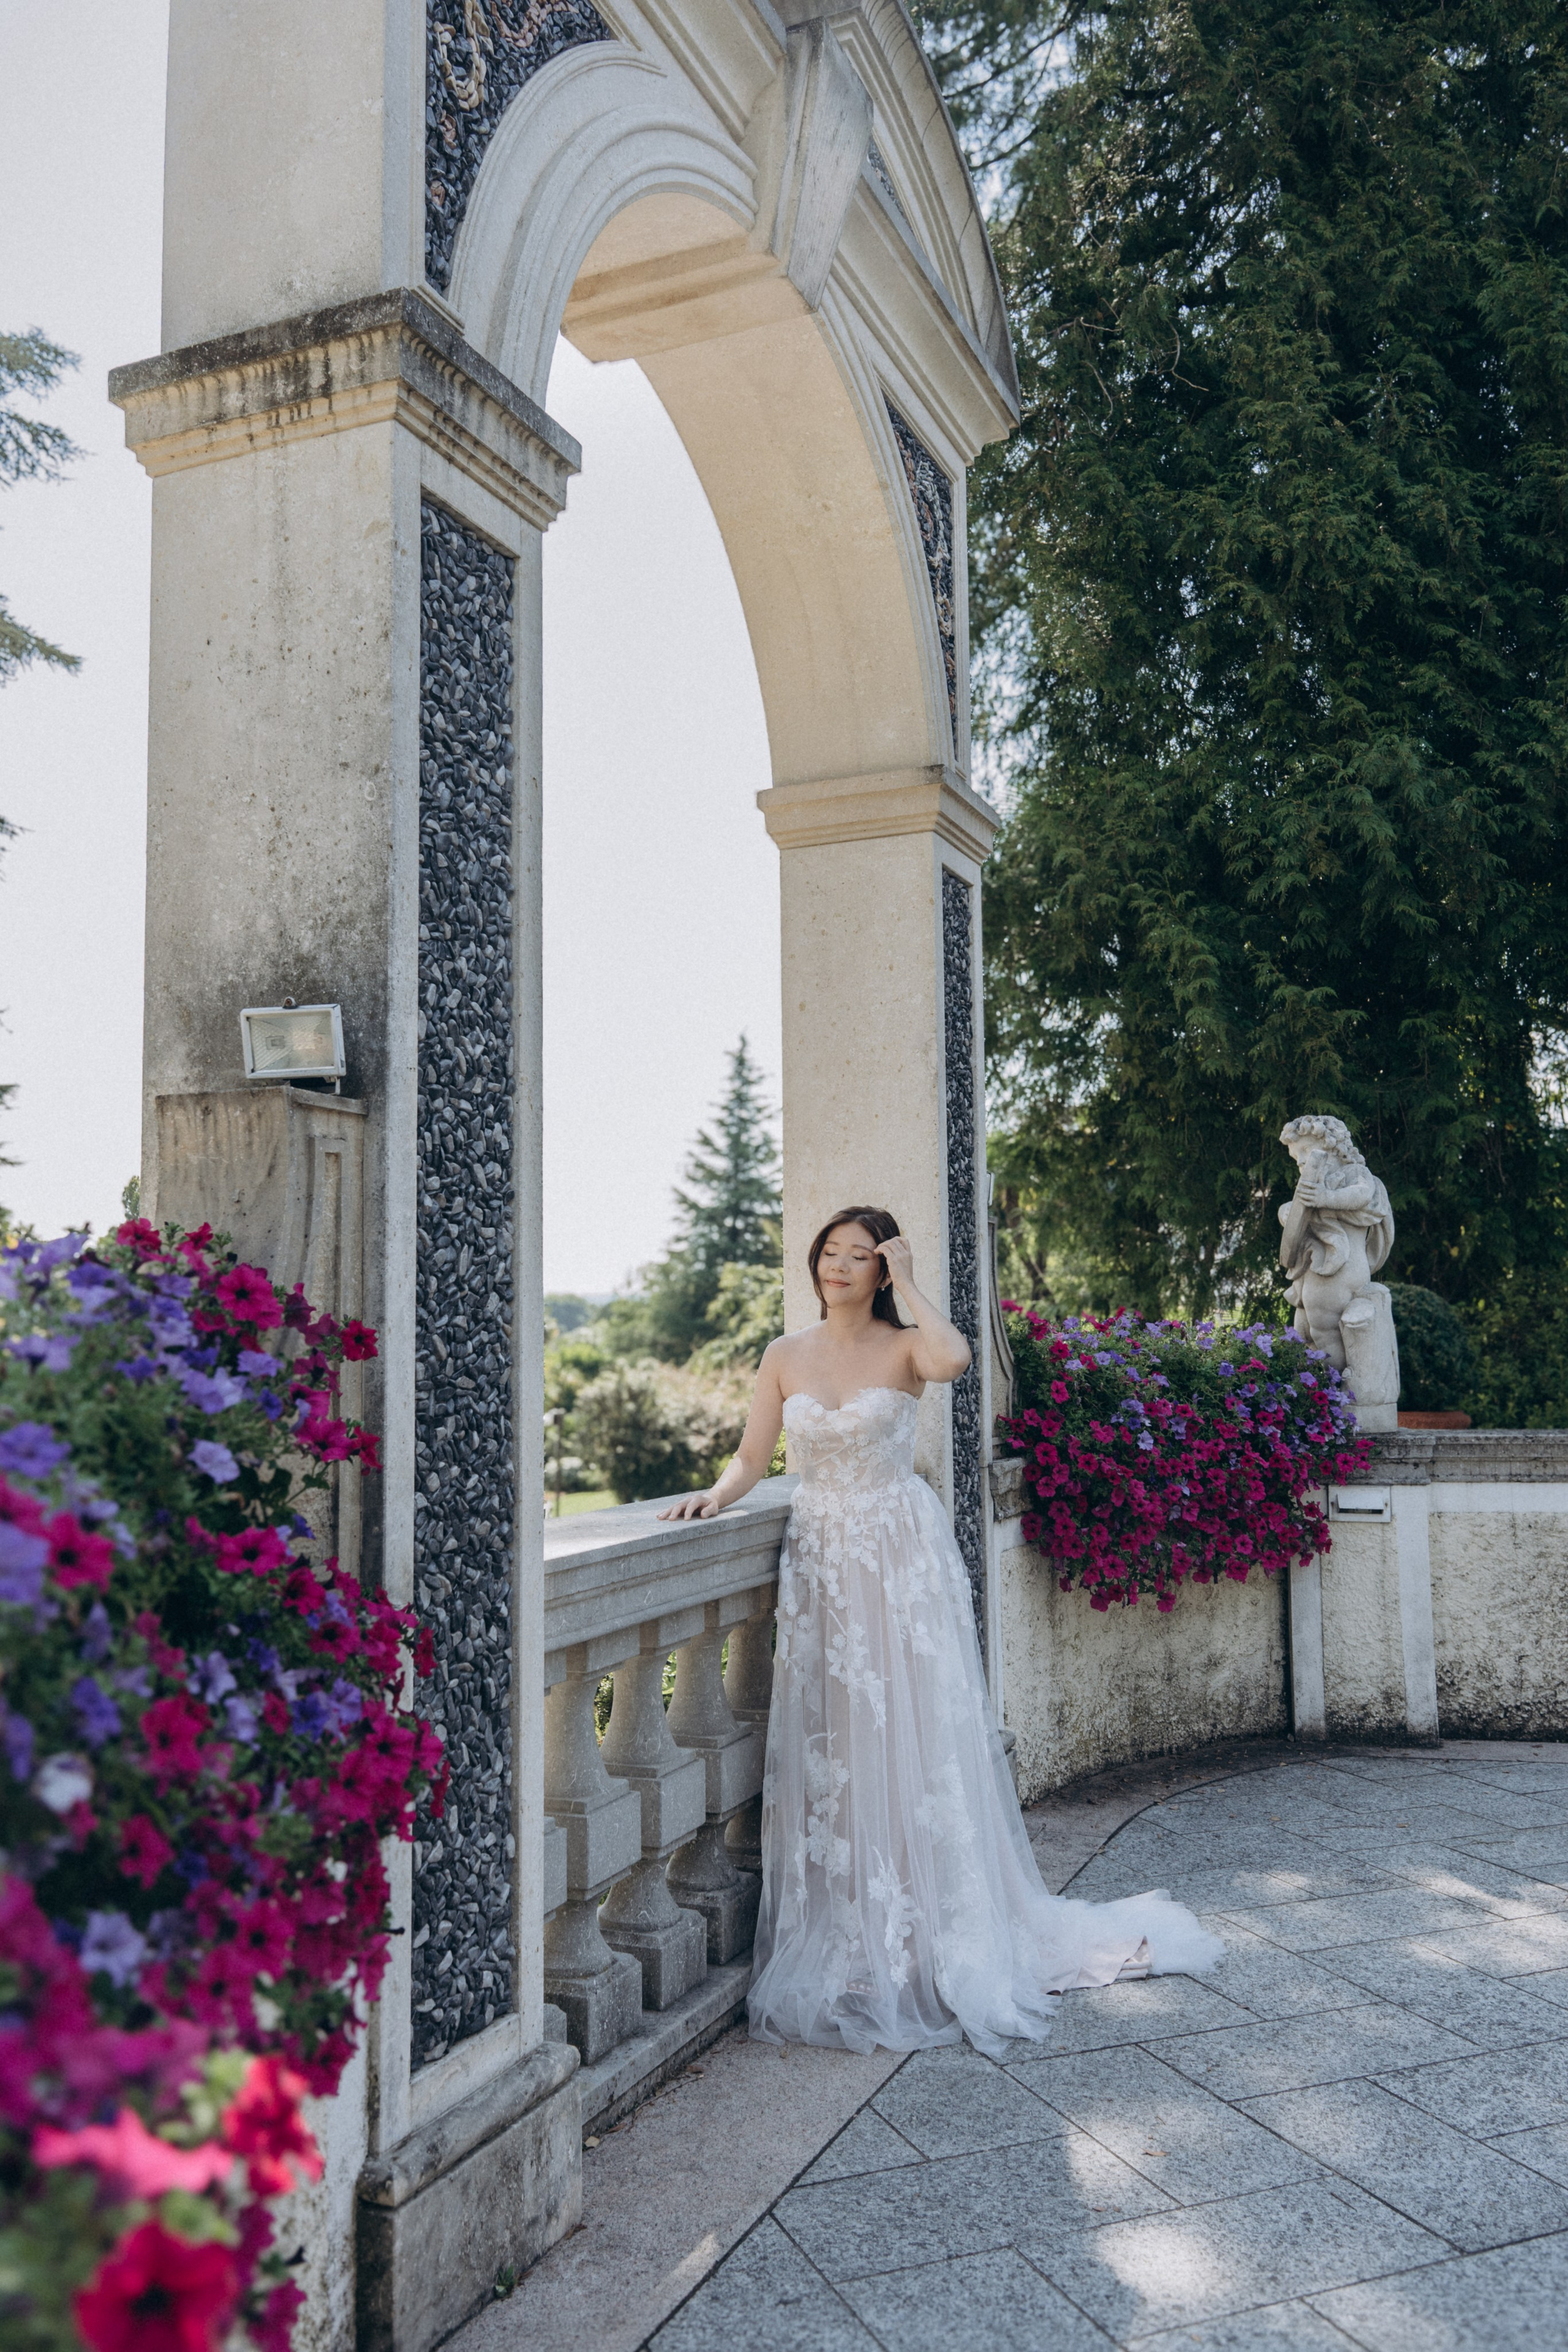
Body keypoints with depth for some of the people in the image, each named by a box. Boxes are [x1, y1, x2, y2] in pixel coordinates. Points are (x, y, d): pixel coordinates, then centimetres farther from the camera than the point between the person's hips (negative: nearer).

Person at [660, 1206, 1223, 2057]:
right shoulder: (786, 1355, 6)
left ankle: (933, 1929, 13)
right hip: (819, 1558, 3)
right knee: (829, 1745, 5)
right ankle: (845, 1936, 17)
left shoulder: (903, 1348, -4)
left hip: (902, 1557, -3)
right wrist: (715, 1495, -14)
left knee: (913, 1732, 0)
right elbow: (752, 1458, 5)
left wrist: (907, 1285, -16)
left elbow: (953, 1358, -29)